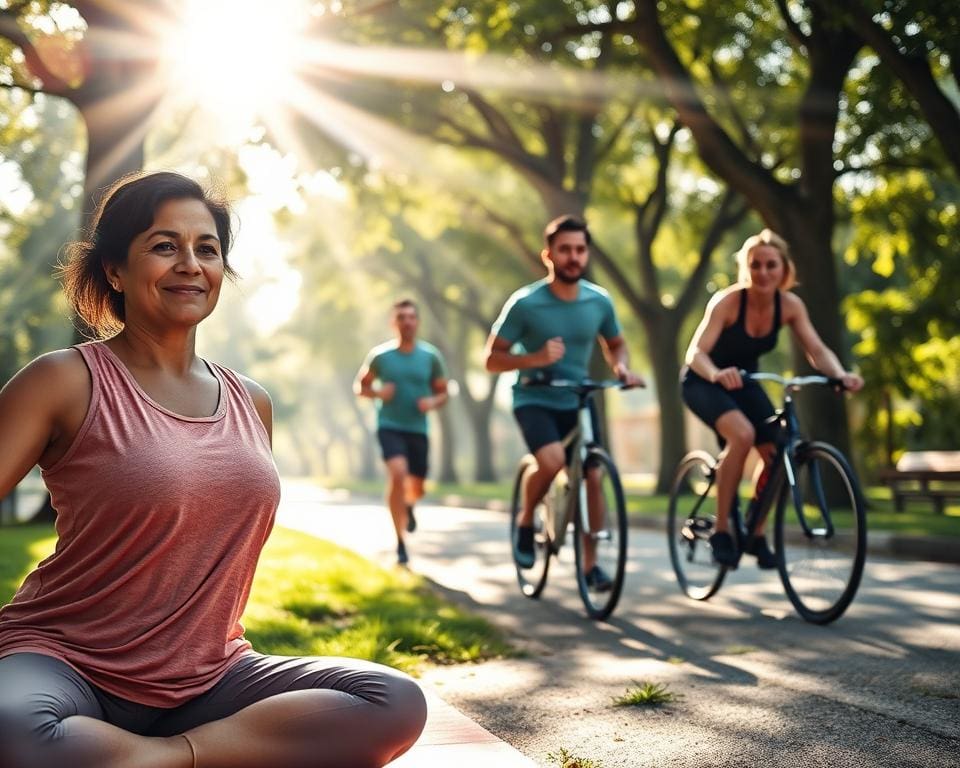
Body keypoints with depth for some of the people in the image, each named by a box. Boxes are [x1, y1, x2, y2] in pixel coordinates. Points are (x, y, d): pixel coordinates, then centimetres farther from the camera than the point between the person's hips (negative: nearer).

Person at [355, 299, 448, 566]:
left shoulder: (431, 356, 1)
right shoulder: (380, 355, -2)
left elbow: (442, 392, 10)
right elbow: (360, 386, 9)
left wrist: (432, 402, -13)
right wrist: (377, 392, -12)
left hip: (418, 429, 3)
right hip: (389, 427, -2)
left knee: (417, 488, 8)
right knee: (398, 473, -25)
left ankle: (408, 505, 49)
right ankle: (400, 541, -16)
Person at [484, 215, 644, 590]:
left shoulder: (600, 301, -4)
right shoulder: (525, 303, -15)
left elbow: (615, 344, 14)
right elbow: (492, 359, -12)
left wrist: (623, 368, -9)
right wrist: (535, 358, -30)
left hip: (576, 400, 4)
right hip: (534, 400, -4)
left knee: (592, 477, -4)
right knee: (552, 460, -29)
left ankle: (589, 564, 12)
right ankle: (526, 521, 0)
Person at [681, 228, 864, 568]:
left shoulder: (790, 305, -12)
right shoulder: (727, 301, -26)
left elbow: (817, 350, -16)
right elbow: (696, 352, -33)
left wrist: (840, 374, -37)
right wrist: (718, 374, -55)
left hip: (744, 382, 5)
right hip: (704, 382, -5)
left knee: (777, 453, -10)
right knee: (742, 434, -32)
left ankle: (756, 534, 12)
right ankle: (721, 531, -21)